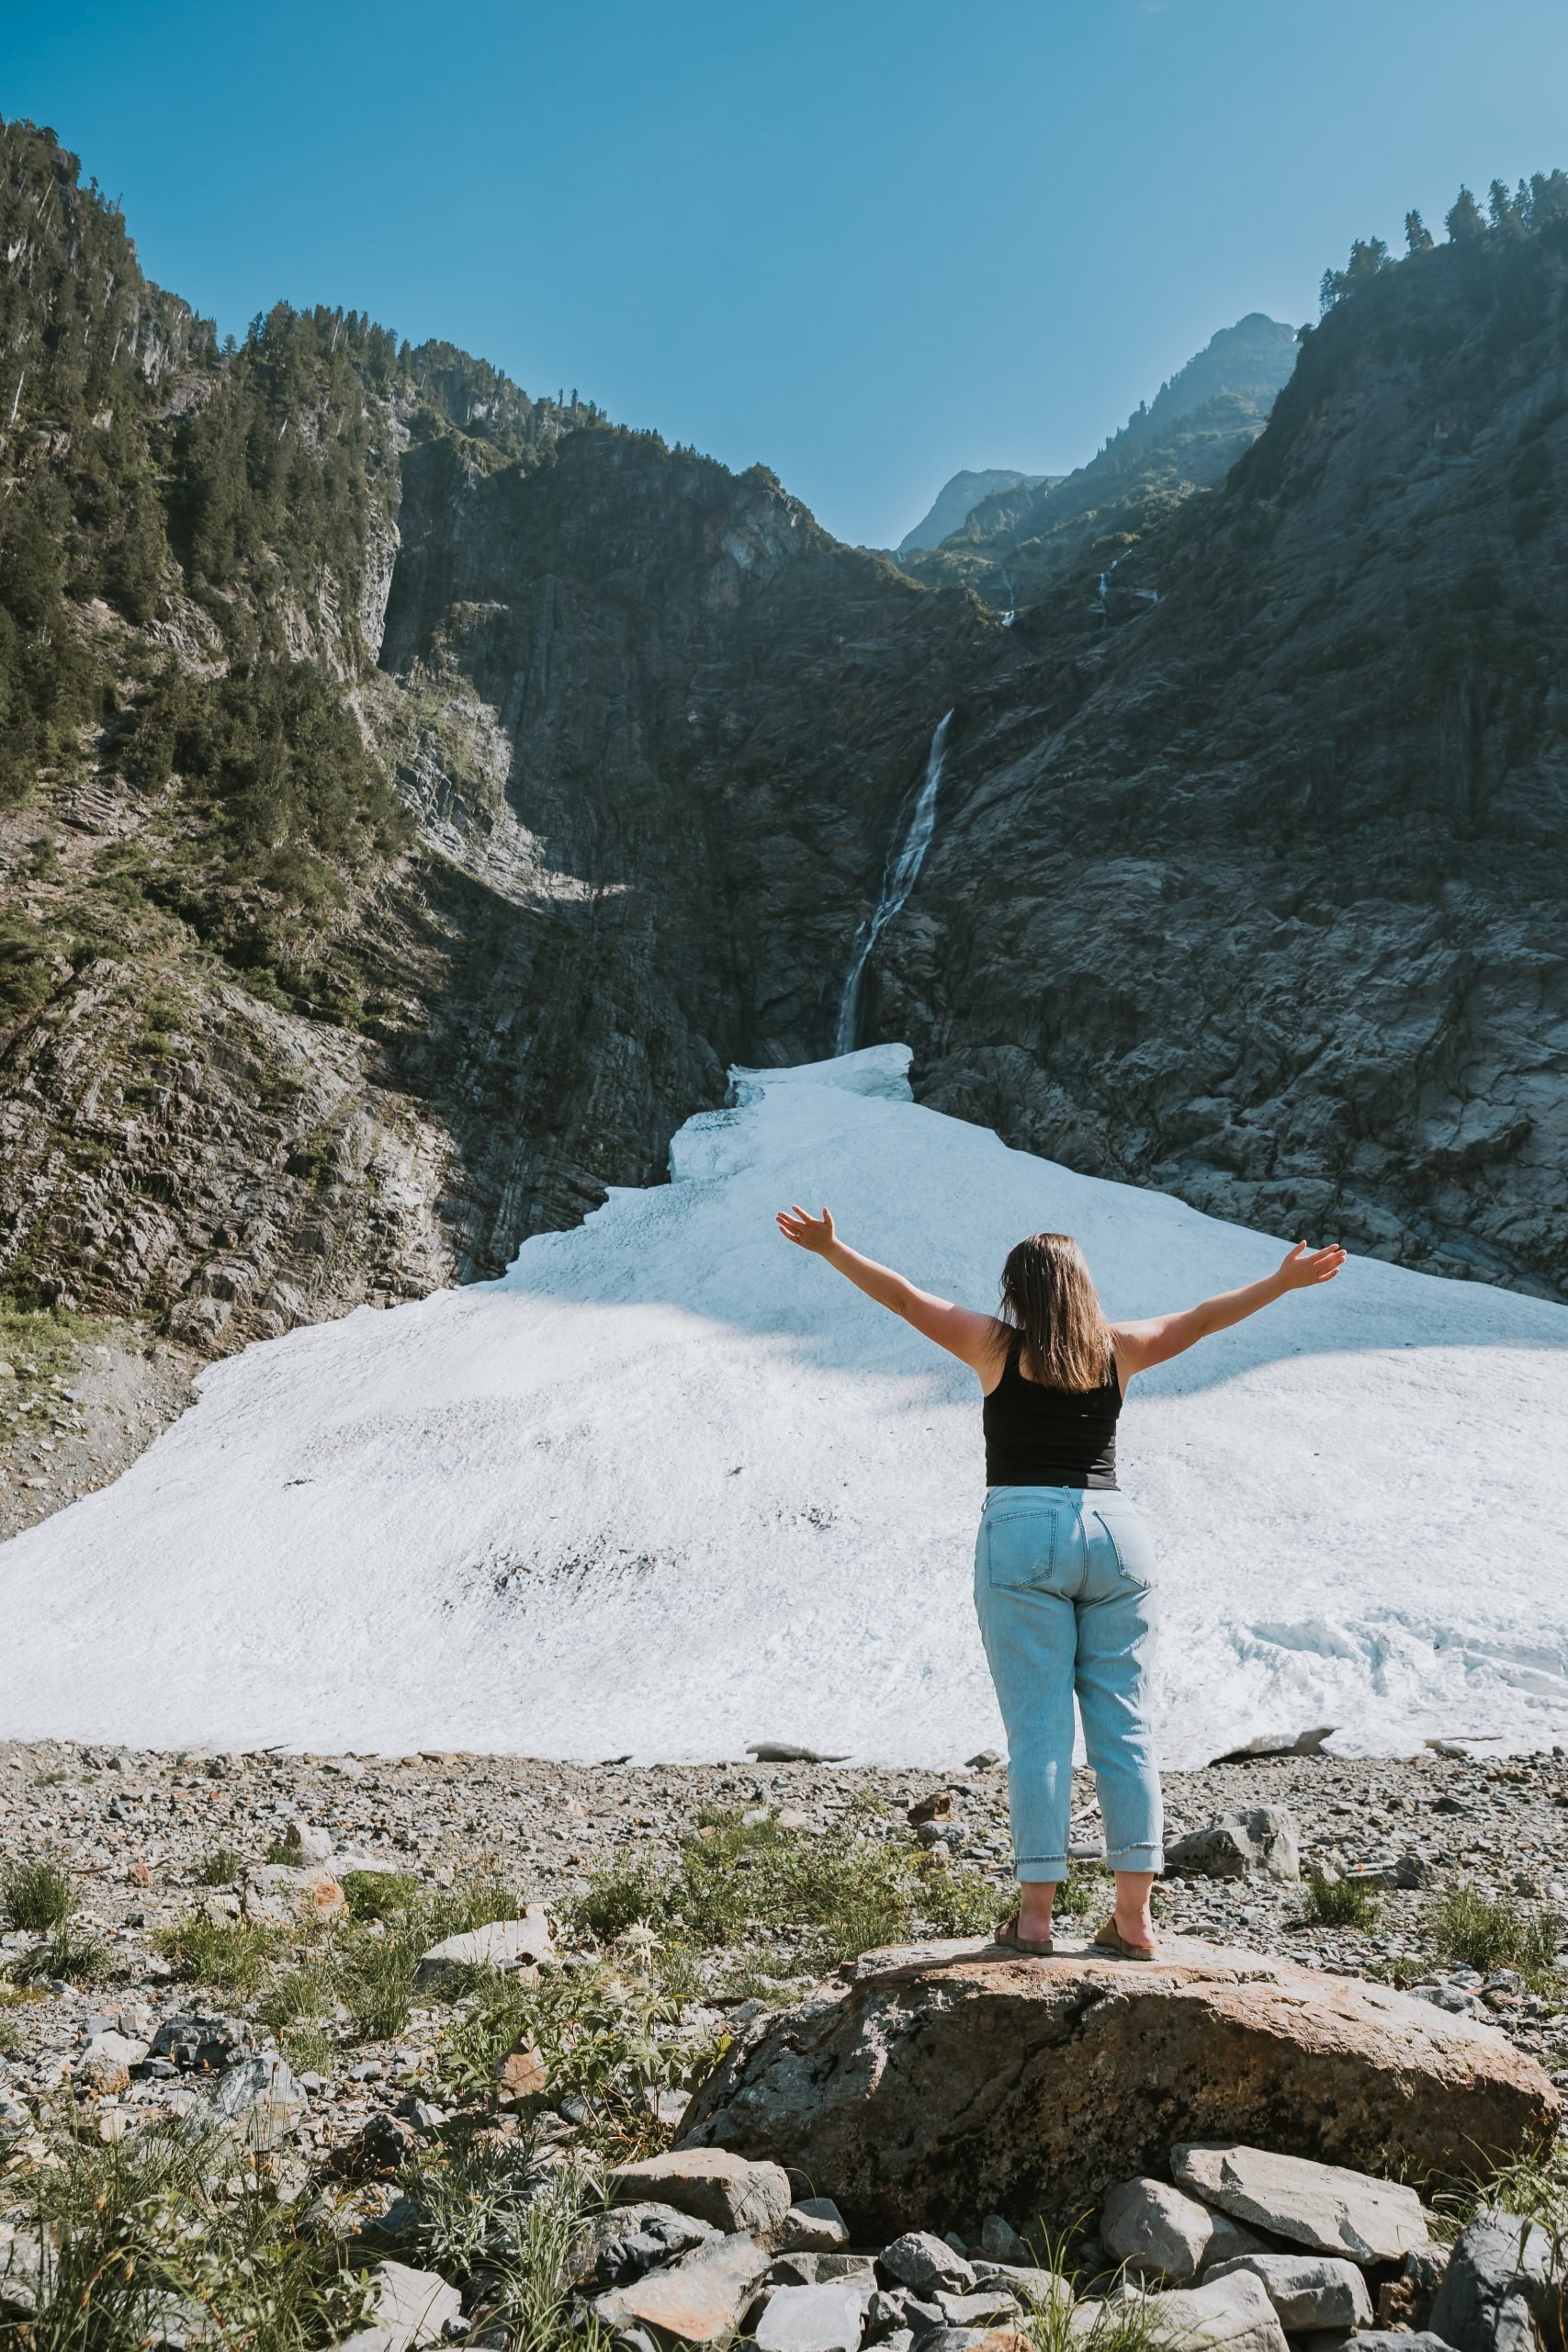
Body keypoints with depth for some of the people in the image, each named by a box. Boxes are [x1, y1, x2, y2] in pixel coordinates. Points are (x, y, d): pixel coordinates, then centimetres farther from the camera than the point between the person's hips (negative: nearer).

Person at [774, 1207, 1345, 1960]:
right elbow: (1205, 1316, 18)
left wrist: (829, 1247, 13)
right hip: (1115, 1531, 3)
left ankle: (1035, 1913, -1)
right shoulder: (1118, 1350, 11)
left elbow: (903, 1297, 6)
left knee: (1038, 1729, -2)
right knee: (1124, 1727, 5)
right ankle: (1133, 1914, 6)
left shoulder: (998, 1345, 4)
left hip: (1023, 1536, -3)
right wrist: (1285, 1280, 28)